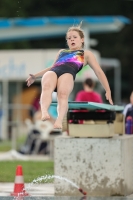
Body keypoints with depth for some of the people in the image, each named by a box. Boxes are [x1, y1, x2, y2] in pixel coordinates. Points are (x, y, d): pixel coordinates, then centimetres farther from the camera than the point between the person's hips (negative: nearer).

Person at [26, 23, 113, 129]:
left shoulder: (86, 54, 32)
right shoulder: (62, 52, 44)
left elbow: (99, 72, 26)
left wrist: (108, 91, 16)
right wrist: (35, 76, 45)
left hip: (68, 73, -3)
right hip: (53, 72, 3)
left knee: (63, 94, -39)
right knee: (46, 87, -37)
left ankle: (59, 120, -62)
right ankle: (44, 112, -63)